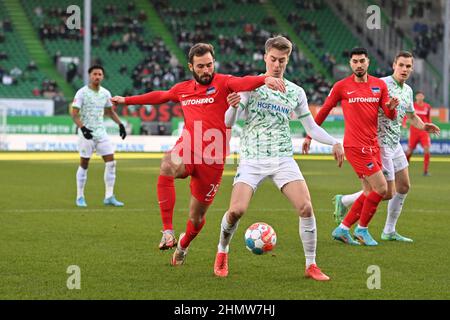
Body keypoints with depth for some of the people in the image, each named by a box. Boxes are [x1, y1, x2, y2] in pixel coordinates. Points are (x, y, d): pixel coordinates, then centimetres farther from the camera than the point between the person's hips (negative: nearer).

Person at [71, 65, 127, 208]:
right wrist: (82, 128, -26)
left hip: (101, 132, 5)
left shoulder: (105, 93, 8)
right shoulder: (82, 93, -8)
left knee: (111, 162, -3)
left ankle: (109, 197, 2)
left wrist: (120, 124, 13)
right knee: (84, 165, 1)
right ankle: (80, 197, 13)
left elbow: (110, 111, 23)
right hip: (86, 133, -5)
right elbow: (74, 114, -12)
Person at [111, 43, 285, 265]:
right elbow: (159, 96, 35)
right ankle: (168, 232, -32)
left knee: (197, 216, 6)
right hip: (186, 150, 2)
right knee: (167, 167, -35)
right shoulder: (183, 89, 14)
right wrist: (127, 100, 44)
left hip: (212, 159, -2)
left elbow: (244, 83, -22)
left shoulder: (222, 83, -1)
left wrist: (265, 79, -44)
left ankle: (183, 245, 43)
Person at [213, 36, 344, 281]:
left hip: (283, 159, 2)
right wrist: (233, 107, -27)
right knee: (236, 210, -18)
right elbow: (228, 123, -5)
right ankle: (222, 252, 12)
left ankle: (311, 266, -1)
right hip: (252, 159, -2)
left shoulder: (296, 92, 9)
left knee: (306, 208, -15)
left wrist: (334, 143, 2)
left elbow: (311, 127, 17)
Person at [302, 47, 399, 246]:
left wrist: (391, 108, -15)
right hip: (355, 145, -6)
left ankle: (342, 229, 18)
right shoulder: (342, 86, -4)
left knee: (370, 192, 8)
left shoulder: (379, 85, 8)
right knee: (381, 188, -10)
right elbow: (324, 111, 5)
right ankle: (362, 229, 5)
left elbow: (390, 116, 9)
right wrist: (309, 136, 7)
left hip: (372, 145, 6)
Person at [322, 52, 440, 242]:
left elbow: (411, 116, 25)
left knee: (403, 187, 11)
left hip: (395, 144, 9)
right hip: (380, 145, -9)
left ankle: (389, 231, 21)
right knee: (388, 193, -7)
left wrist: (423, 126, 5)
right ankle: (344, 201, 9)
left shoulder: (408, 90, 11)